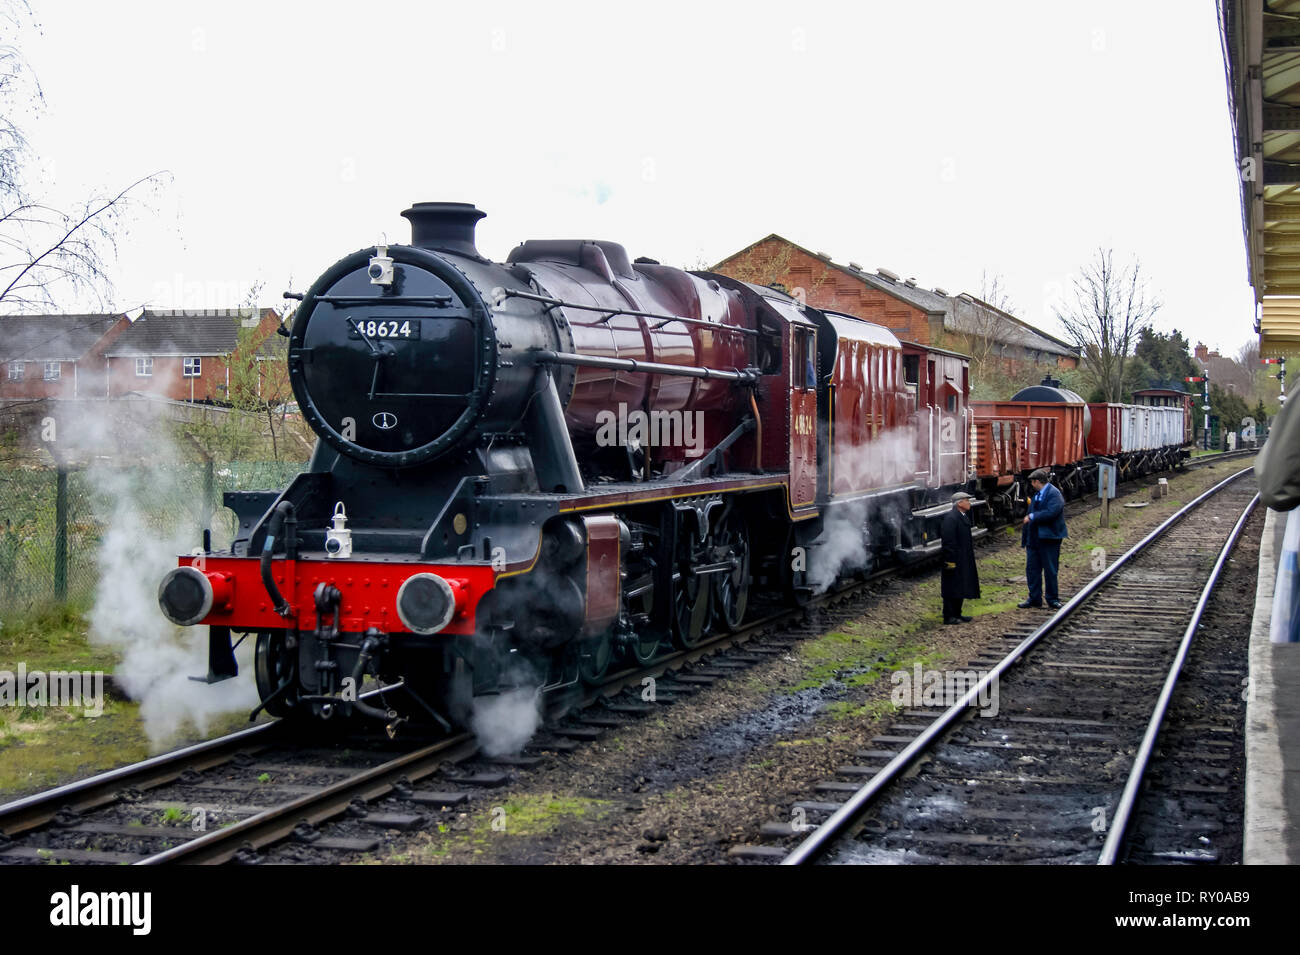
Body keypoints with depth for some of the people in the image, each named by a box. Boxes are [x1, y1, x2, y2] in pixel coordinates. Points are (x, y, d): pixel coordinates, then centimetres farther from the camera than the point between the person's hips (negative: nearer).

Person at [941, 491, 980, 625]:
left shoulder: (964, 517, 13)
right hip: (954, 560, -10)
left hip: (963, 560, 10)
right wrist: (950, 561, -23)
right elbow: (948, 541, -21)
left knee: (961, 588, 14)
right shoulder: (950, 518, -18)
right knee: (952, 588, -4)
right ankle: (948, 616, 2)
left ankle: (956, 614, 22)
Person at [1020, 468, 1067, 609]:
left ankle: (1053, 599, 12)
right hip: (1034, 538, 8)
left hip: (1049, 539, -8)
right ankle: (1034, 599, 16)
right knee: (1032, 568, 8)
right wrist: (1025, 537, 15)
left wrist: (1032, 517, -17)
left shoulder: (1054, 494, -12)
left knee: (1050, 570, 1)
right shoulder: (1036, 495, 15)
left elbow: (1051, 513, -26)